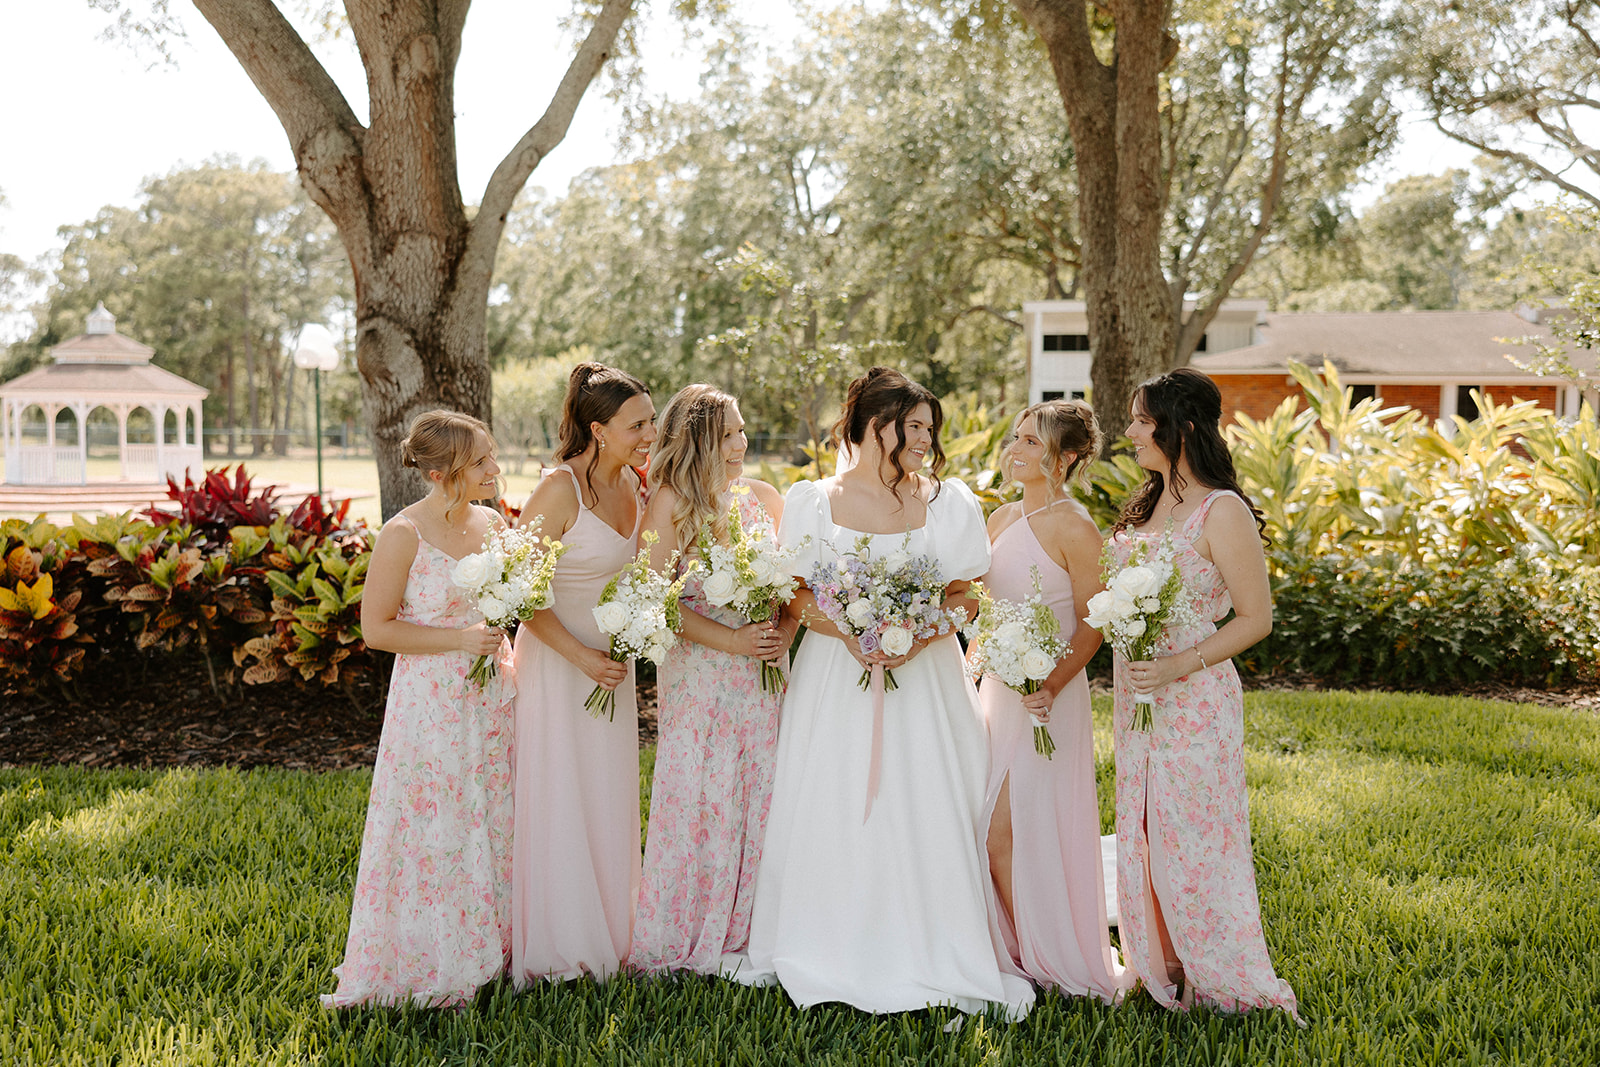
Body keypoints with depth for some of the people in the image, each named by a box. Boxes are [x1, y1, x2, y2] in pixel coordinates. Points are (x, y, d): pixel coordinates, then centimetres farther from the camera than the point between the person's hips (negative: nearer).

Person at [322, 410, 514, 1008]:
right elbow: (376, 627, -12)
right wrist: (459, 639, -18)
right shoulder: (404, 534, -13)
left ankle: (488, 953, 27)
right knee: (432, 835, 3)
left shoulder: (493, 524, 5)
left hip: (491, 701, 6)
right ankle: (426, 970, 18)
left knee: (491, 828, 13)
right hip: (430, 707, -6)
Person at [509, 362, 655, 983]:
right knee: (557, 802, 3)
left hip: (610, 659, 7)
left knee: (608, 802, 15)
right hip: (556, 659, -7)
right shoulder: (560, 489, -19)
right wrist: (580, 655, -21)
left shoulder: (633, 486, 3)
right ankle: (556, 943, 17)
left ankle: (605, 935, 29)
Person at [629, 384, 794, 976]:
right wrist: (731, 639, -16)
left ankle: (744, 931, 20)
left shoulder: (763, 497, 9)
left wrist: (785, 631, -5)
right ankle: (689, 936, 15)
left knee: (758, 793, 7)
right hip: (697, 671, -4)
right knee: (700, 796, 0)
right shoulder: (669, 502, -5)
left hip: (763, 671, 4)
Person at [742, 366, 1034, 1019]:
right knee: (831, 812, 0)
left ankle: (931, 959, 8)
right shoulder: (811, 501, 3)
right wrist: (849, 634, -16)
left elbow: (964, 596, 3)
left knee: (924, 812, -4)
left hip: (923, 675, 0)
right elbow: (797, 598, 1)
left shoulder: (950, 504, 5)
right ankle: (835, 958, 14)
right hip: (835, 677, 0)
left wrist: (915, 638, -15)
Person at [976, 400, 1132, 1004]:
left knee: (1005, 834, -6)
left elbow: (1092, 627, -13)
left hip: (1048, 695, -7)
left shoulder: (1074, 529, -12)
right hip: (997, 685, 7)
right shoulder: (1002, 519, 11)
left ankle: (1053, 962, 11)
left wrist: (1050, 685, -25)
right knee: (992, 834, 8)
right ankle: (1026, 952, 25)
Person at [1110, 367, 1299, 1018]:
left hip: (1195, 697, -8)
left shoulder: (1223, 512, -14)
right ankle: (1164, 970, 28)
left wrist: (1180, 666, -21)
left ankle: (1215, 980, 17)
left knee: (1192, 836, 1)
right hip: (1137, 695, 8)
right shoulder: (1149, 505, 11)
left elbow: (1256, 618, -13)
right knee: (1144, 831, 14)